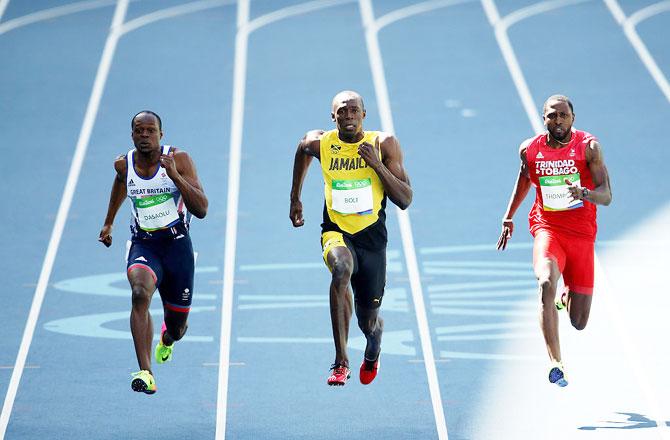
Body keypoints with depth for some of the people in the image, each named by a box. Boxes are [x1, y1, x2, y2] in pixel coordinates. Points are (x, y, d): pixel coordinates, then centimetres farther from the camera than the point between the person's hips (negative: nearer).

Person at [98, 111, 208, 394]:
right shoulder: (124, 165, -1)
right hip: (143, 245, 0)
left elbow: (201, 210, -17)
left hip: (177, 244, 0)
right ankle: (145, 372, -42)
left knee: (176, 327, 12)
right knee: (140, 293, -34)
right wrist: (109, 222, 36)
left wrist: (175, 176, -28)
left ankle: (167, 338, 54)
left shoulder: (179, 159, -11)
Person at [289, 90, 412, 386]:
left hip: (371, 236, 1)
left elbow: (405, 200, -9)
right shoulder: (319, 143, -5)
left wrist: (377, 165, -21)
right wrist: (295, 198, 26)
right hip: (336, 231, -1)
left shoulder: (384, 144, -8)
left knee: (368, 321, 8)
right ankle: (341, 362, -34)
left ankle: (372, 352, 51)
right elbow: (302, 150, 22)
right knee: (341, 267, -38)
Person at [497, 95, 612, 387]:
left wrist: (584, 193, -34)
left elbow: (606, 196, -12)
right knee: (546, 283, -33)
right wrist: (508, 218, 28)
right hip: (547, 229, 0)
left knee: (578, 322, 3)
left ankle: (566, 298, 42)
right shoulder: (530, 149, 0)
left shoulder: (588, 146, -7)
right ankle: (555, 363, -31)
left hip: (581, 234, 0)